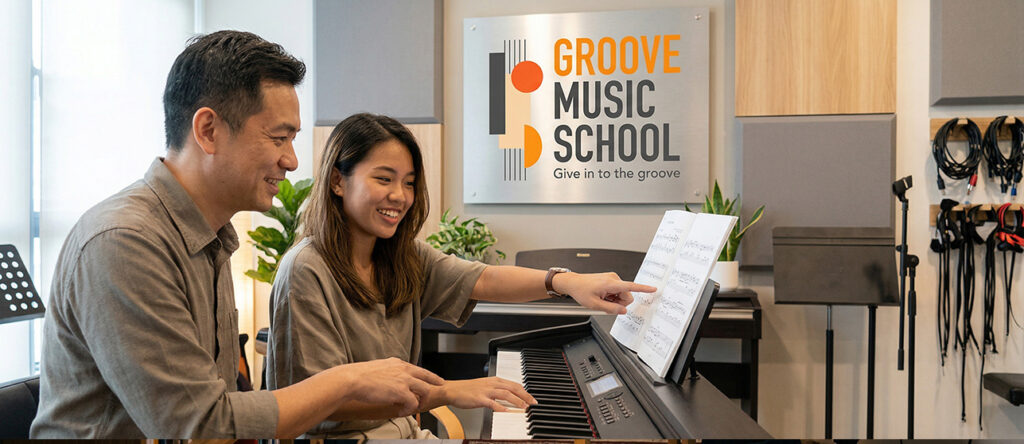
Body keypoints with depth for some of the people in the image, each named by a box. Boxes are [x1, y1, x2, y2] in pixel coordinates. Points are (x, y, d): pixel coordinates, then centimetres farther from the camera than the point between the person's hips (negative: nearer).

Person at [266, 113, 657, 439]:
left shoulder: (402, 257, 6)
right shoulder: (306, 272, -16)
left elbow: (480, 280, -9)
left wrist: (565, 282, -26)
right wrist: (446, 392, -25)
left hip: (401, 431, 7)